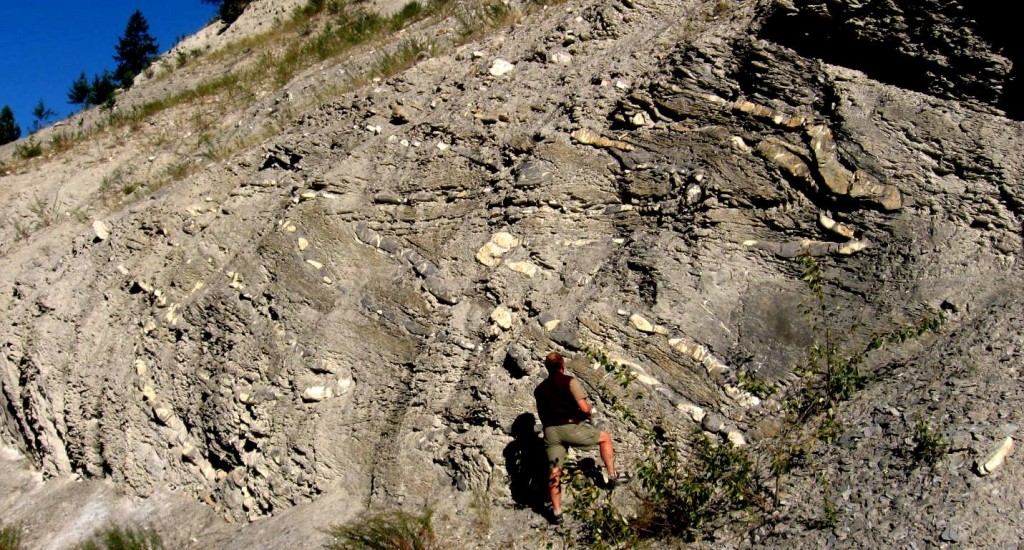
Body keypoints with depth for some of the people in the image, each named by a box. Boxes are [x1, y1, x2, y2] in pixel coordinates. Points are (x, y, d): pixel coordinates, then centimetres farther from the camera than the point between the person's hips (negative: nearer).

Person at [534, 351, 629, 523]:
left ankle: (557, 512, 13)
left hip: (550, 432, 4)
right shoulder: (569, 381, 1)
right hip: (570, 427, -4)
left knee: (554, 472, 10)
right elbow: (585, 408, -6)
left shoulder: (539, 389, 18)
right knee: (605, 438, 18)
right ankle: (612, 476, 22)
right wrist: (588, 413, 15)